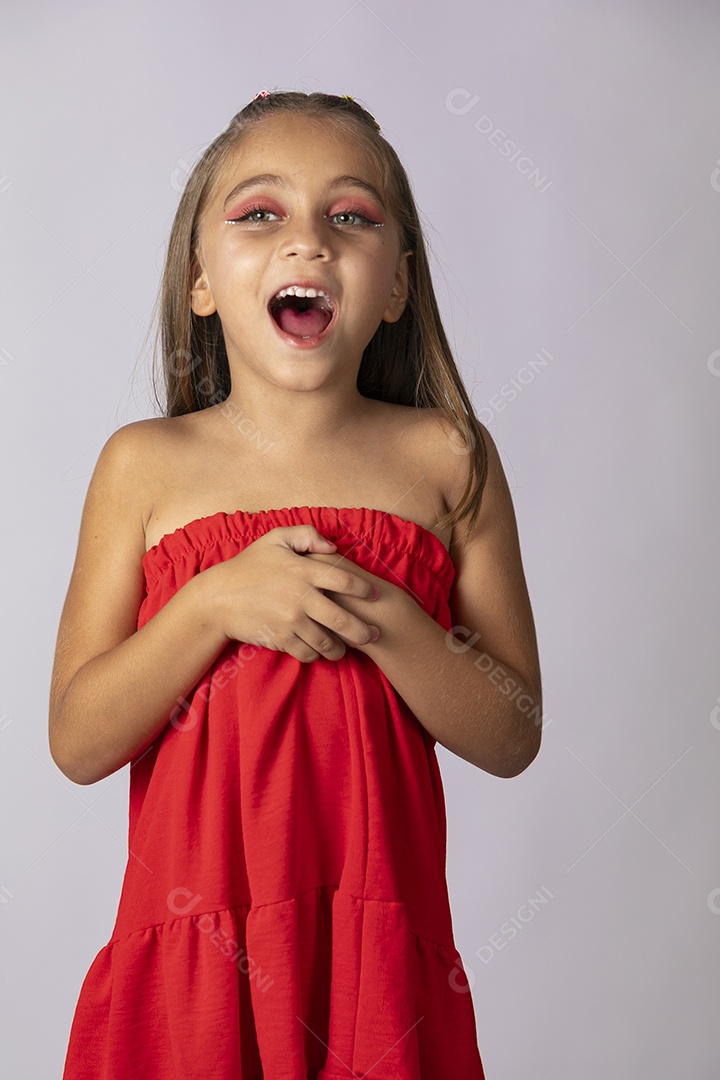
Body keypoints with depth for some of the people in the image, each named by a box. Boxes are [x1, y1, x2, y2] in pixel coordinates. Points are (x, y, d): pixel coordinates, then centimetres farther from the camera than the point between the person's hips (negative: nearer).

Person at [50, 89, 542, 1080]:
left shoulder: (446, 461, 0)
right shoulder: (146, 465, -1)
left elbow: (513, 739, -1)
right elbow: (77, 744, -4)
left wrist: (382, 618, -17)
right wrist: (216, 604, -18)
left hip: (380, 955, 1)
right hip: (189, 957, 0)